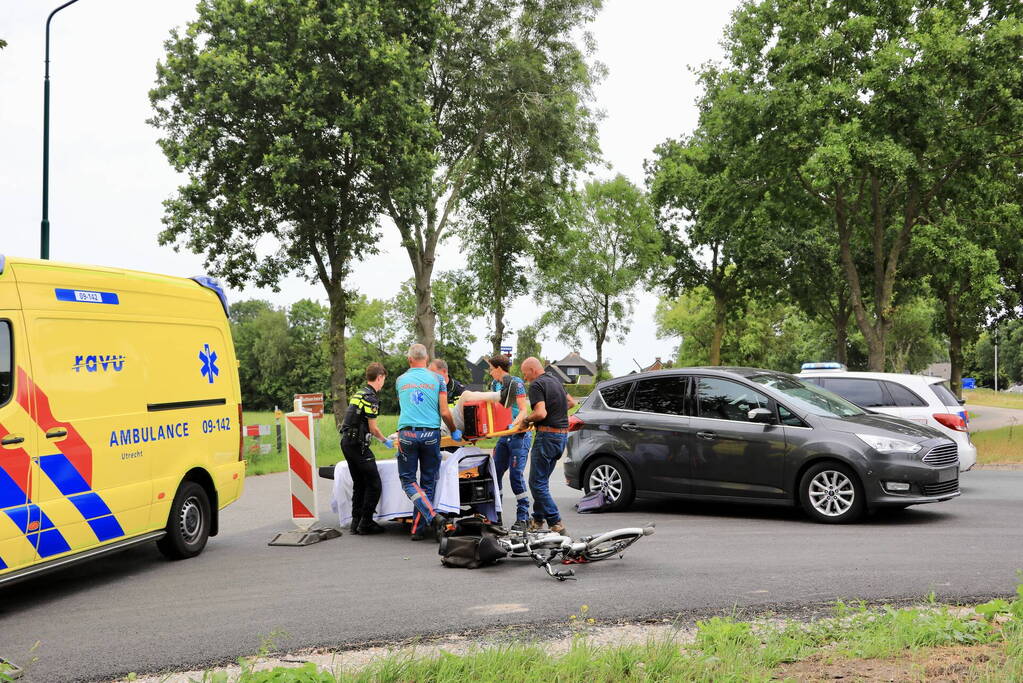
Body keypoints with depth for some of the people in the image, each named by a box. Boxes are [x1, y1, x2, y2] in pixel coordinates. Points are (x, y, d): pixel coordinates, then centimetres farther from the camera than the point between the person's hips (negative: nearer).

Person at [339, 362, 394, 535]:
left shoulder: (358, 394, 17)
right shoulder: (371, 397, -12)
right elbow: (373, 428, -11)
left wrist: (381, 438, 27)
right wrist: (386, 441, 5)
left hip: (346, 441, 10)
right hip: (358, 444, -10)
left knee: (359, 484, 14)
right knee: (374, 484, -4)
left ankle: (356, 522, 15)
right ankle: (366, 523, -4)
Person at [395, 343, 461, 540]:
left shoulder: (401, 380, 10)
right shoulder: (436, 379, 4)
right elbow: (445, 413, 1)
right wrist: (454, 431, 18)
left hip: (407, 434, 0)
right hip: (431, 434, 0)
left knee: (407, 479, 5)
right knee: (428, 481, 8)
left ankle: (431, 515, -16)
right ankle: (418, 528, 7)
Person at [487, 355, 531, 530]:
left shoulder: (516, 383, -9)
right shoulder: (496, 385, 14)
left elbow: (524, 410, -15)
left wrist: (514, 424, -31)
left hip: (519, 435, -8)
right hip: (504, 436, 8)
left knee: (516, 475, -11)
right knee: (495, 473, 6)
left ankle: (523, 517, -4)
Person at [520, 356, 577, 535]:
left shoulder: (536, 385, -12)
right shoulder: (555, 380, 16)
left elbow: (541, 413, -23)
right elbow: (571, 402, 29)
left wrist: (527, 419, -5)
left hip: (547, 435, -9)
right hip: (562, 435, 9)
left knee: (537, 483, -5)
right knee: (542, 480, 17)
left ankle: (556, 524, -11)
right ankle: (537, 520, 22)